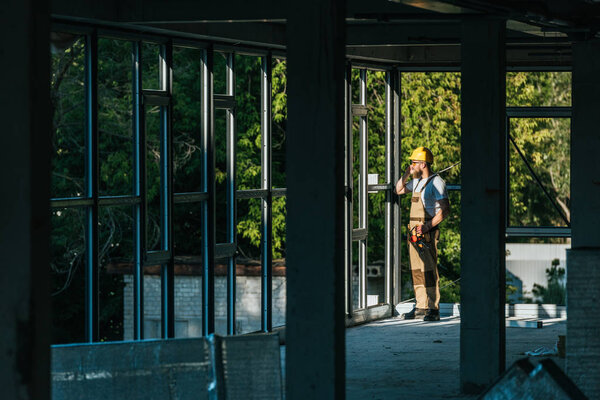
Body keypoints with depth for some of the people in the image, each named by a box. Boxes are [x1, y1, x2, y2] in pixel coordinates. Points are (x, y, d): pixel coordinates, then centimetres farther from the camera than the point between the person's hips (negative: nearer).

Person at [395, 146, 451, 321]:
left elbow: (445, 210, -16)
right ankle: (421, 307, 13)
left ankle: (434, 309, -12)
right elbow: (399, 190, 32)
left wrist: (428, 226, -22)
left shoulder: (436, 182, -10)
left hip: (428, 234, -9)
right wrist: (406, 174, 15)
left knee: (429, 271, -12)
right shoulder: (417, 182, 17)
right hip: (414, 233, 9)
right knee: (416, 271, 9)